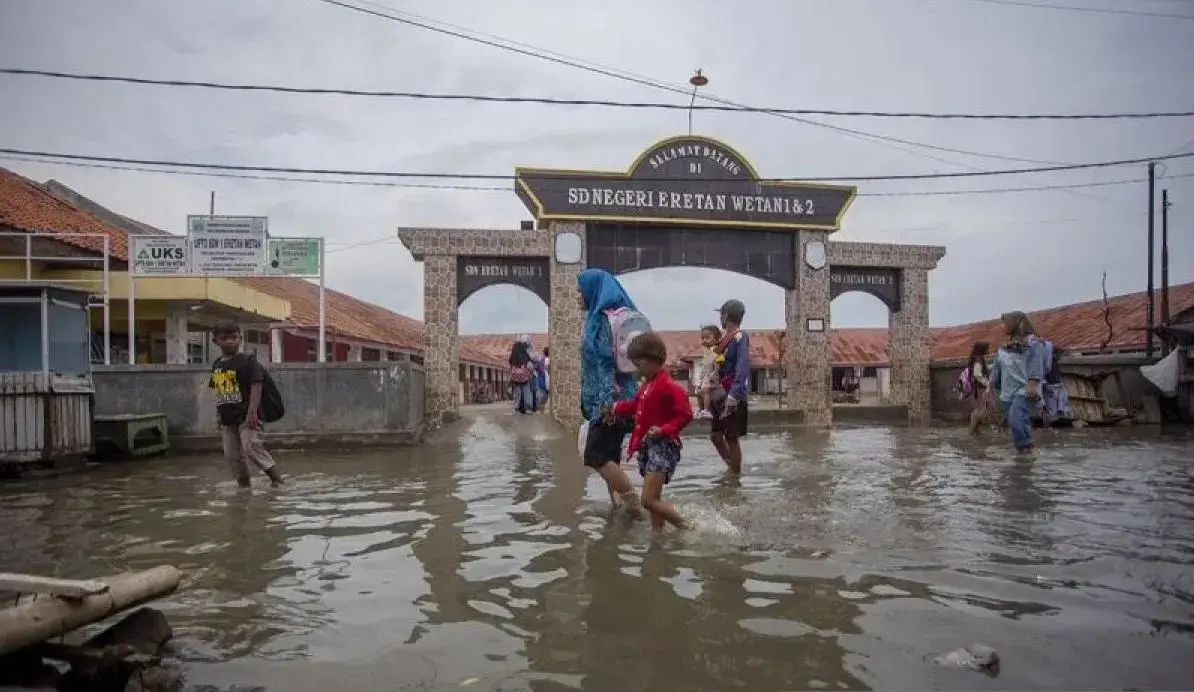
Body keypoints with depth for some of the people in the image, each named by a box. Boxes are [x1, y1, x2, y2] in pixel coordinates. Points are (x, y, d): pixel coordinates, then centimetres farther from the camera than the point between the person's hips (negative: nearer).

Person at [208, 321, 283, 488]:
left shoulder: (248, 360, -9)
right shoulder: (217, 365, 12)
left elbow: (256, 385, -15)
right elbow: (218, 391, 20)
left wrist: (252, 412, -22)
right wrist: (219, 415, 19)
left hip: (246, 415, -7)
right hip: (227, 418, 7)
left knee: (252, 448, -19)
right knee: (232, 456, 11)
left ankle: (277, 478, -11)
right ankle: (244, 485, 24)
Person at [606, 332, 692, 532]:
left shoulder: (668, 386, -17)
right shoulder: (647, 384, 12)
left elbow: (685, 414, -20)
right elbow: (636, 405, 27)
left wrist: (664, 430, -27)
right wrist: (615, 409, 18)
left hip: (663, 446, -10)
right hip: (647, 446, 10)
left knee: (649, 501, -14)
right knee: (654, 499, 14)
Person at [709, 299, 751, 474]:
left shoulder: (740, 337, -14)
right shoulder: (726, 337, 13)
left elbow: (742, 368, -23)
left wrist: (733, 395, -29)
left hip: (734, 397, -9)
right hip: (722, 395, 9)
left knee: (731, 438, -1)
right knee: (715, 435, 13)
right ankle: (732, 469, 26)